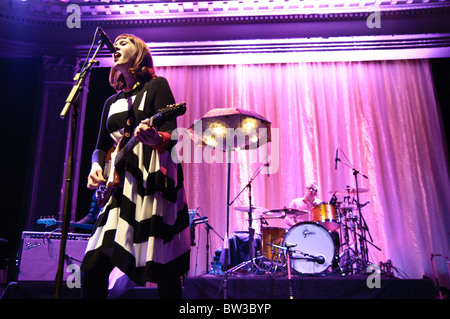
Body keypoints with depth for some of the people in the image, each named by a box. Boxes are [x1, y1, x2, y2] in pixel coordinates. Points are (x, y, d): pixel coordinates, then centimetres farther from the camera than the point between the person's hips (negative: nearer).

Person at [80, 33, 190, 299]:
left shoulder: (156, 85, 3)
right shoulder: (112, 102, 21)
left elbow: (171, 135, -9)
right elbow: (102, 145, 22)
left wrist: (155, 139, -32)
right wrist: (96, 166, 1)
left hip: (154, 181, -6)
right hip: (120, 185, 6)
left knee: (164, 271, -6)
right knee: (92, 268, 0)